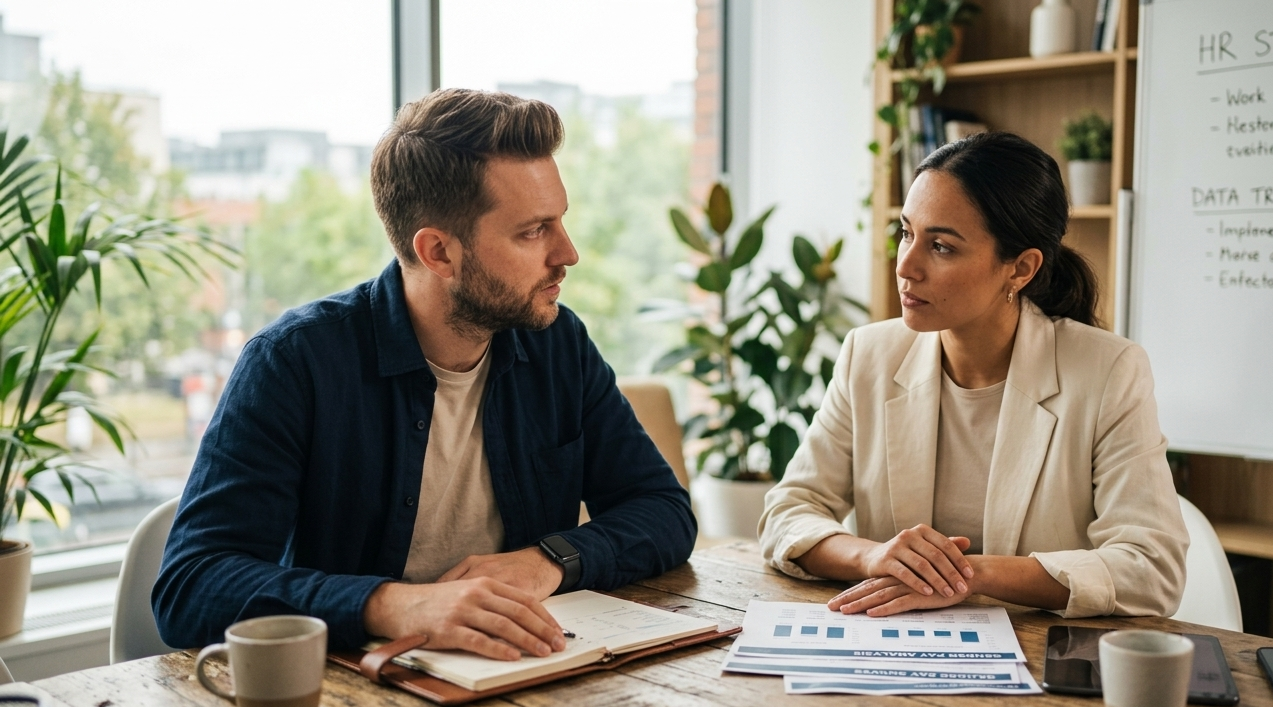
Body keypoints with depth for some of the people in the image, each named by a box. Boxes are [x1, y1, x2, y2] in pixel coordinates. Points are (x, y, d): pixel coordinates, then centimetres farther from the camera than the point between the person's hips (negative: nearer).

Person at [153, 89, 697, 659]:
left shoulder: (559, 344, 1)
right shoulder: (294, 361, -14)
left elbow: (666, 511, 4)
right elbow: (188, 587, -21)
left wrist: (553, 559, -16)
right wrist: (391, 605, -36)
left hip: (523, 679, 3)